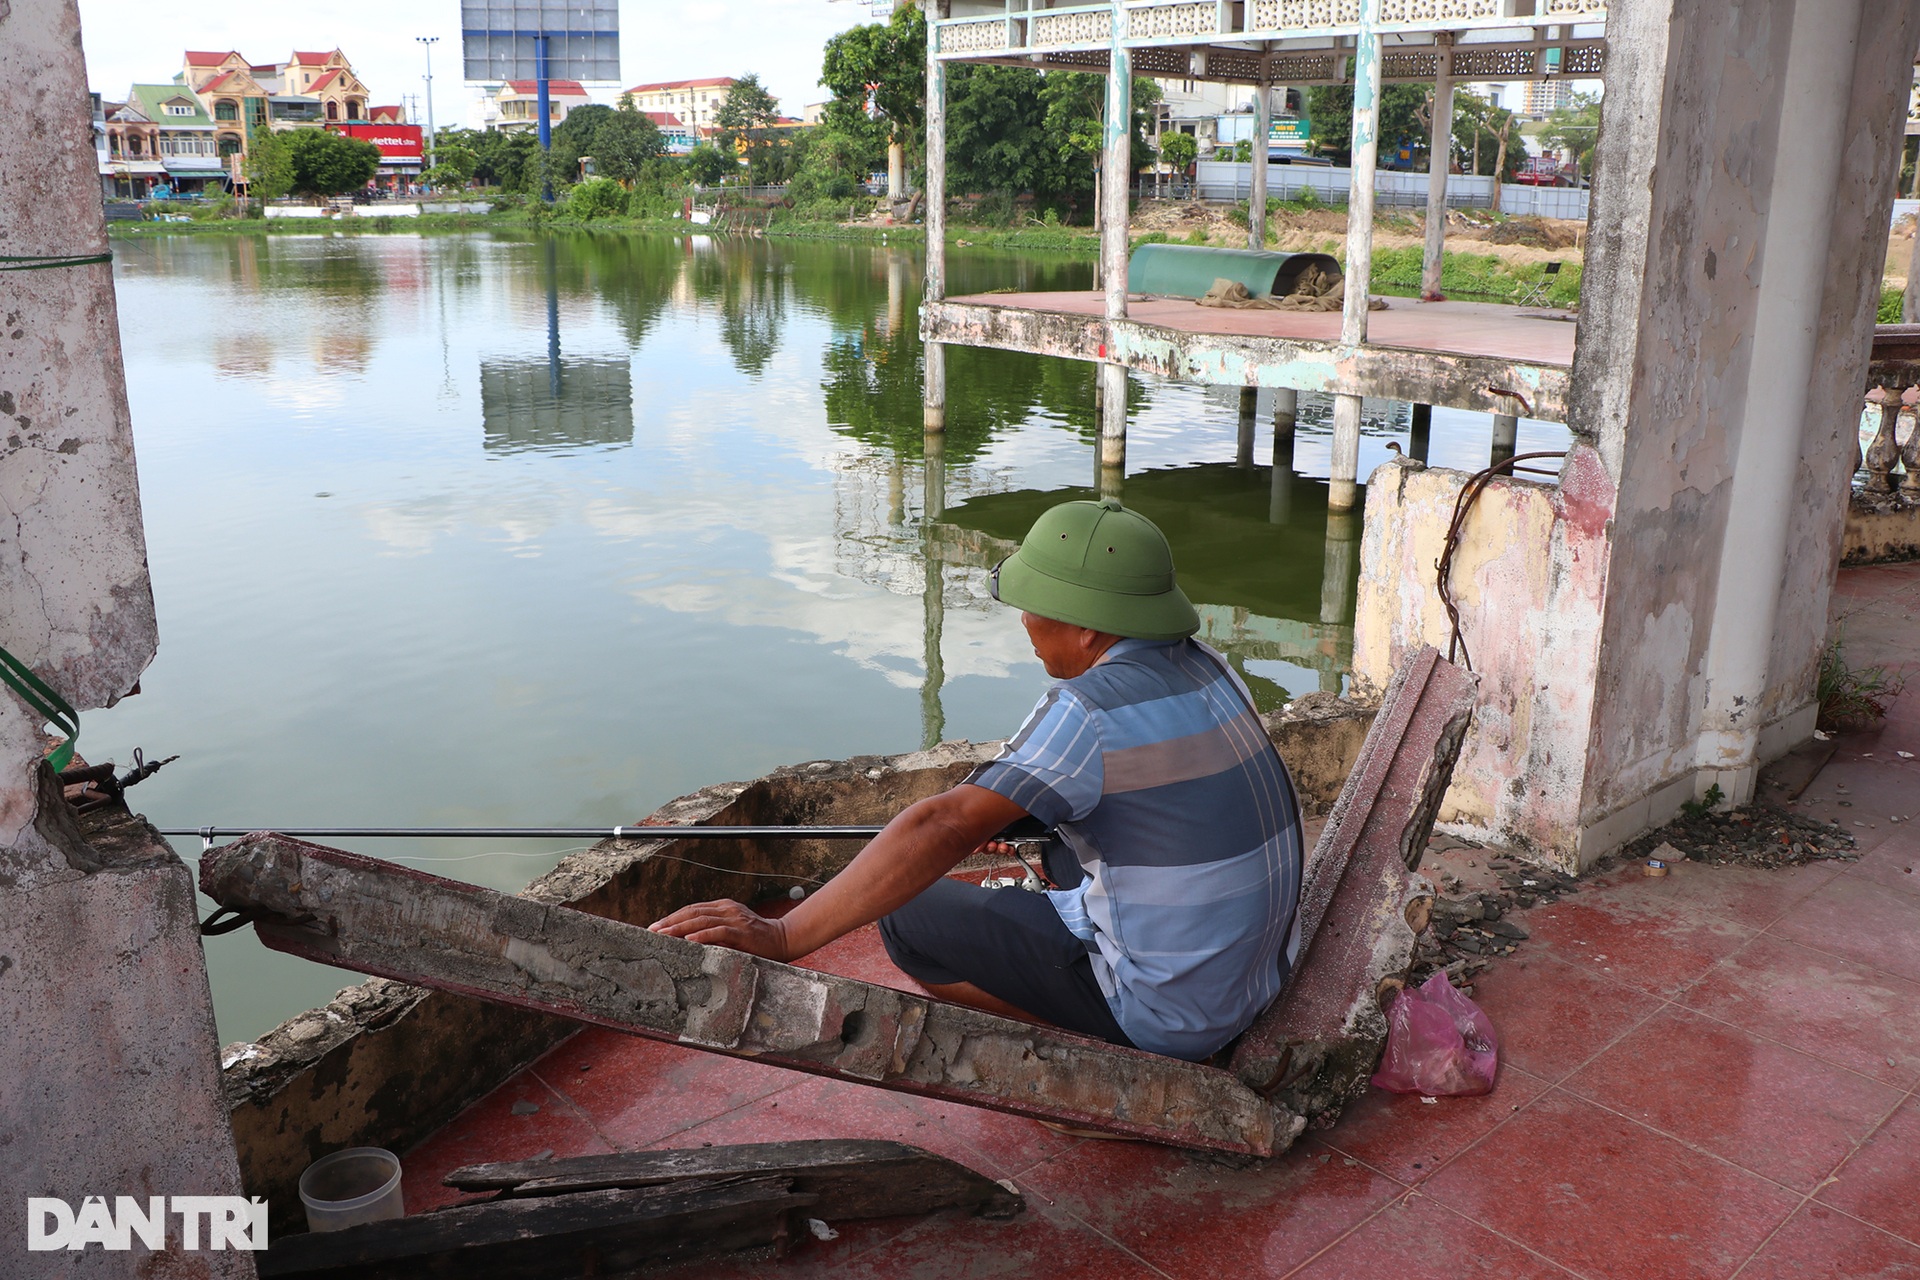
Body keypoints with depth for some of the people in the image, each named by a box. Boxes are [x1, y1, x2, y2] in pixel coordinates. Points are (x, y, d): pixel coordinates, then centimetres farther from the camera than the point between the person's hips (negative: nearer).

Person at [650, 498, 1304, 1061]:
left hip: (1169, 1009, -8)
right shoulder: (1205, 668, 2)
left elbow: (943, 825, -32)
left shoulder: (1089, 711, -24)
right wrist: (1015, 808, 12)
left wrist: (783, 935, -33)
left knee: (912, 913, -5)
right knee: (1060, 834, 29)